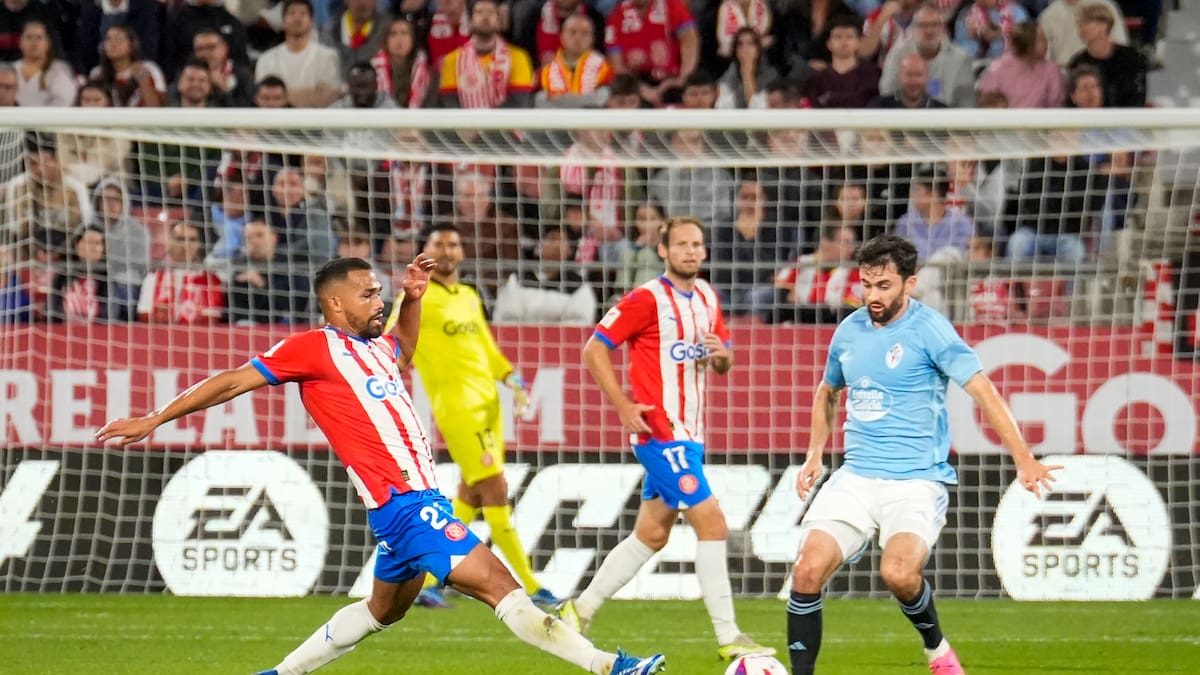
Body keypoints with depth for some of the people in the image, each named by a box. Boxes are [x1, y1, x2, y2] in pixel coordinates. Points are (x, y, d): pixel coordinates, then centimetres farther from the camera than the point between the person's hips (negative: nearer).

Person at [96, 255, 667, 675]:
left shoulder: (376, 346, 17)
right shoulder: (313, 348, -6)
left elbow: (403, 351, 43)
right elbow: (233, 382, -1)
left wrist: (412, 298, 24)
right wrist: (153, 421, 0)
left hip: (420, 496, 10)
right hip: (401, 503, -10)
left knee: (383, 610, 24)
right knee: (499, 584, -16)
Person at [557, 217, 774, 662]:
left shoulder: (707, 299, 12)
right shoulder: (647, 301, -11)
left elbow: (723, 365, 21)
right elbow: (594, 349, -10)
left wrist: (722, 355, -4)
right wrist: (623, 405, -17)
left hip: (689, 435, 9)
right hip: (660, 432, -9)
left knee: (651, 535, 12)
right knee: (712, 523, -13)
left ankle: (579, 611, 23)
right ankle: (728, 638, -9)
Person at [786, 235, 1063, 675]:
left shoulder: (929, 330, -9)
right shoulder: (849, 331, 9)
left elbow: (981, 389, -17)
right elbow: (828, 392, 29)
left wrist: (1023, 458, -27)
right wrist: (814, 455, 19)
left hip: (918, 481, -5)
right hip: (856, 477, 5)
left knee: (898, 572, -27)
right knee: (808, 570, -13)